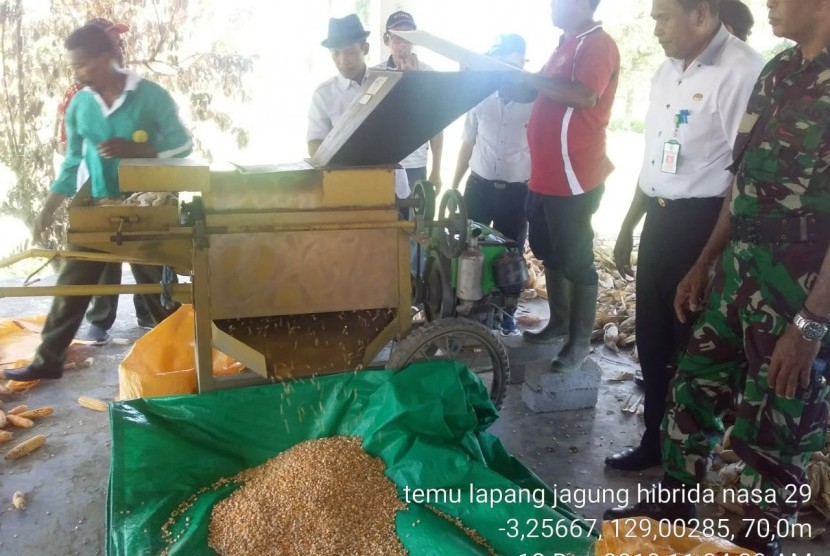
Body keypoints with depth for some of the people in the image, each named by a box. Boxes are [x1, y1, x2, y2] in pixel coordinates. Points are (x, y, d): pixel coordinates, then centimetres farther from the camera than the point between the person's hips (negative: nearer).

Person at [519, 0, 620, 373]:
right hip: (546, 175, 10)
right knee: (549, 254, 18)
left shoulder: (599, 44, -11)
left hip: (573, 179, -10)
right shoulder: (568, 43, 19)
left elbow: (584, 96, -27)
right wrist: (524, 82, 7)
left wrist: (528, 77, -19)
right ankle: (558, 324, 33)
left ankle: (580, 343, 10)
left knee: (575, 261, -1)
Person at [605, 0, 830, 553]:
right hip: (739, 268, 8)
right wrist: (705, 264, 16)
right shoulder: (779, 72, 9)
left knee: (777, 426, 8)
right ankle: (674, 508, 36)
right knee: (694, 387, 16)